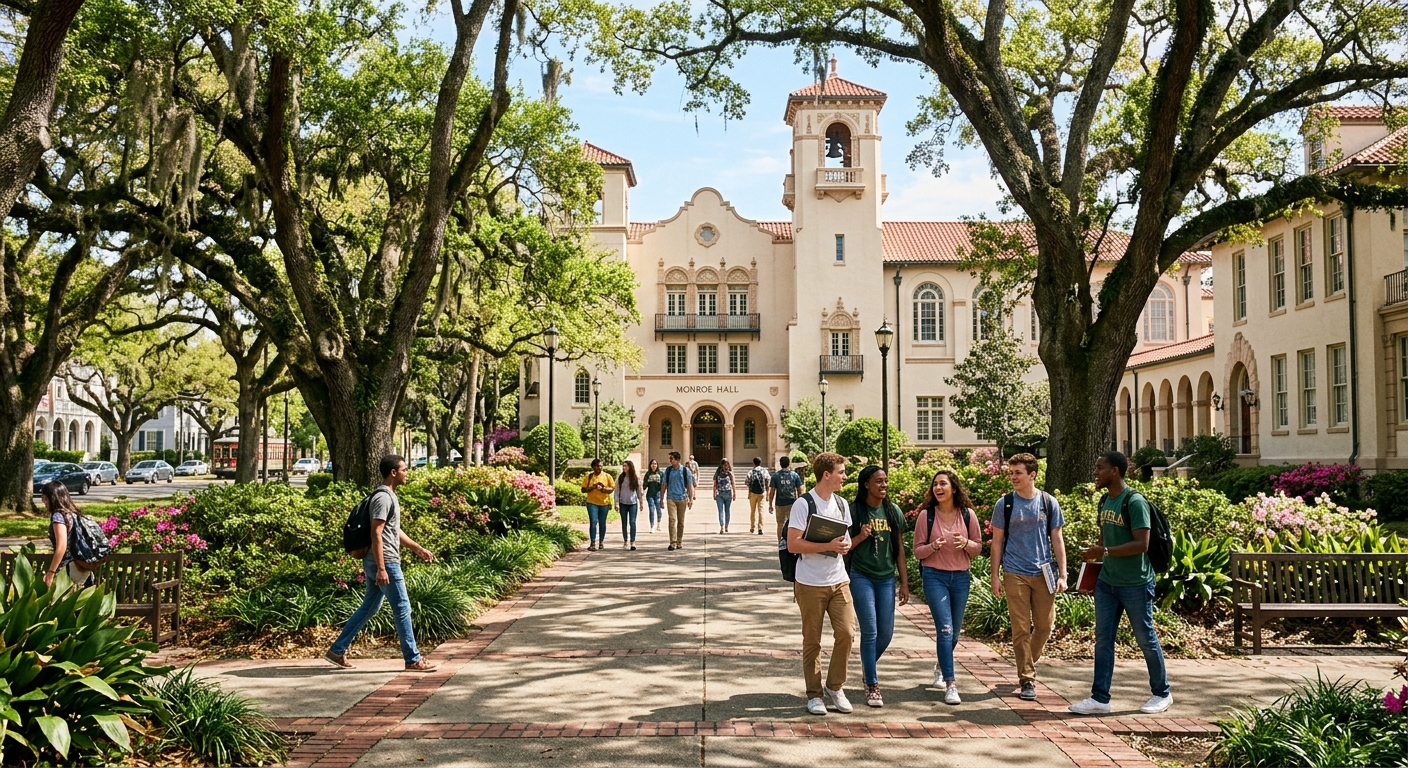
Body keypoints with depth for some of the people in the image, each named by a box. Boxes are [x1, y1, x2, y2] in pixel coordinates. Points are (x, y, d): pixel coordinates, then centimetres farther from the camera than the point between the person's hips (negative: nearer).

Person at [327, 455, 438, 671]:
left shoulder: (389, 496, 16)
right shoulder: (383, 497, -16)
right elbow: (376, 534, -21)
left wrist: (418, 549, 25)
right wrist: (381, 568, -25)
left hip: (376, 563, 10)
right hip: (385, 563, -10)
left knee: (369, 607, 16)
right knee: (402, 609, -4)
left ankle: (337, 650, 19)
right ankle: (412, 660, 3)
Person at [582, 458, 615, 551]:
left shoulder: (607, 476, 3)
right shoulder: (588, 476, 2)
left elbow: (612, 488, 1)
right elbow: (583, 489, 1)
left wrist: (602, 488, -16)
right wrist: (593, 487, -16)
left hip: (604, 503, 1)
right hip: (592, 503, -1)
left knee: (602, 523, 9)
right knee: (593, 522, -10)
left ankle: (601, 542, 22)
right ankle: (593, 543, -10)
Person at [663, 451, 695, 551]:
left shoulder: (685, 470, 0)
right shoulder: (668, 470, 5)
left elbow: (690, 485, 3)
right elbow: (664, 485, 10)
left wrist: (691, 499, -4)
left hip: (682, 498, 0)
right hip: (671, 498, 0)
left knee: (681, 521, 8)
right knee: (672, 519, -13)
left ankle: (679, 542, 19)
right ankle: (673, 543, -15)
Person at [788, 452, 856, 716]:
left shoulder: (842, 504, 10)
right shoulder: (804, 505, -11)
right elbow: (793, 545, -16)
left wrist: (845, 545, -5)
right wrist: (828, 546, -22)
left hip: (839, 580, 5)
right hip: (810, 584, -5)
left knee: (846, 633, -4)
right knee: (812, 641, 4)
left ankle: (835, 686, 15)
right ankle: (814, 694, 17)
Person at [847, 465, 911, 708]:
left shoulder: (894, 512, 5)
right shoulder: (854, 512, -6)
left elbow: (900, 549, 10)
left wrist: (904, 582, 8)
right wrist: (860, 537, -20)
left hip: (887, 578, 4)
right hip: (861, 577, -4)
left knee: (886, 632, 6)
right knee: (870, 631, -6)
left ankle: (869, 665, 36)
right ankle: (872, 686, 5)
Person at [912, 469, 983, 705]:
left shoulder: (968, 515, 1)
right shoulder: (926, 515, -4)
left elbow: (978, 548, 7)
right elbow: (917, 551, 0)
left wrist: (966, 543, -14)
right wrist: (933, 546, -21)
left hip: (961, 577, 3)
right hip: (934, 576, -3)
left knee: (954, 631, 13)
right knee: (945, 629, -12)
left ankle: (941, 667, 42)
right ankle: (950, 685, -9)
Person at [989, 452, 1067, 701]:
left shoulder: (1048, 503, 3)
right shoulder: (1004, 504, 0)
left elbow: (1057, 540, 7)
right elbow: (997, 541, 4)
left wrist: (1062, 575, 1)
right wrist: (995, 576, 0)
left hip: (1043, 573, 2)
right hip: (1015, 574, -1)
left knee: (1045, 625, 5)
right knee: (1021, 629, -1)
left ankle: (1027, 663, 29)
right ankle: (1027, 679, 7)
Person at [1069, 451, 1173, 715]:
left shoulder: (1135, 502, -16)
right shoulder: (1105, 501, 8)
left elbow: (1142, 544, -22)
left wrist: (1105, 552, -25)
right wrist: (1094, 555, 7)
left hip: (1135, 584, -7)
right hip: (1107, 582, 7)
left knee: (1146, 639, 7)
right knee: (1103, 639, 5)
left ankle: (1162, 694, 24)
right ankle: (1100, 698, 8)